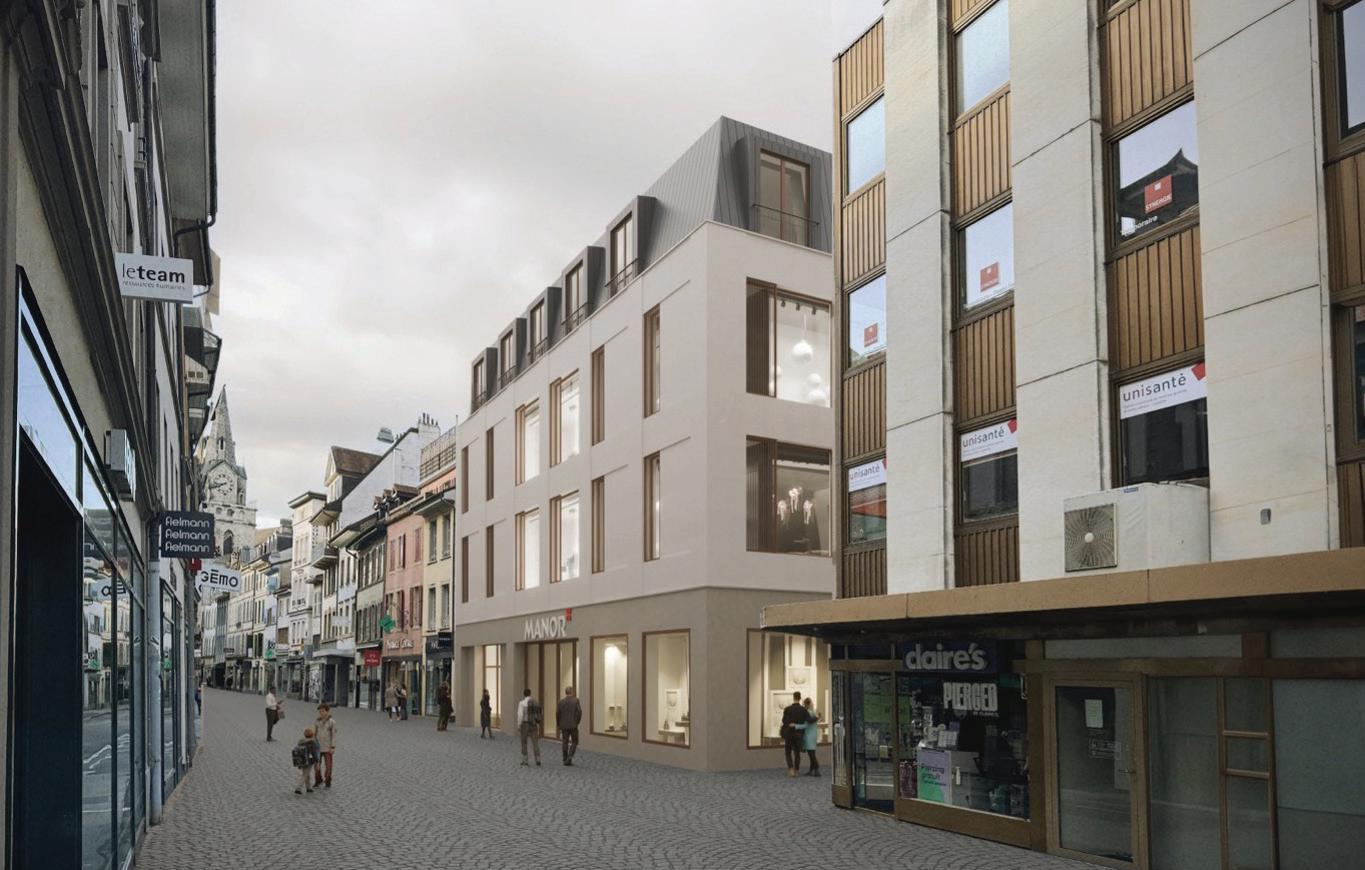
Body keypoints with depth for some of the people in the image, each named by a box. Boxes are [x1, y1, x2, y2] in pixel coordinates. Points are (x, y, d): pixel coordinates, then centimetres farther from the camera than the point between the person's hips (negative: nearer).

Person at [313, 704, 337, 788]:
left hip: (327, 747, -3)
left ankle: (328, 782, 19)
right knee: (316, 765, 4)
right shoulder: (317, 722, 1)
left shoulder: (332, 722, -8)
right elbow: (314, 734, 7)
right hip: (318, 746, 3)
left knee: (328, 765, 3)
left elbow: (334, 735, -7)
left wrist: (333, 747, -11)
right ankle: (318, 781, 24)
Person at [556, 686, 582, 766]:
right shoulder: (576, 700, -6)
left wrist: (559, 723, 9)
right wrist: (577, 722, 4)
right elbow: (579, 712, -10)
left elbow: (557, 713, -2)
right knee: (574, 742, 8)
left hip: (564, 725, 2)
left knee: (565, 743, 9)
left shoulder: (561, 701, 0)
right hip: (573, 725, -2)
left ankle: (565, 760, 11)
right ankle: (570, 757, -9)